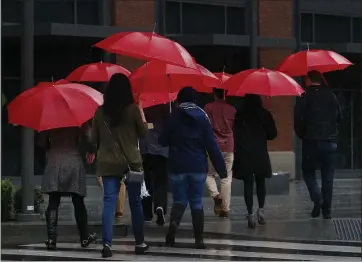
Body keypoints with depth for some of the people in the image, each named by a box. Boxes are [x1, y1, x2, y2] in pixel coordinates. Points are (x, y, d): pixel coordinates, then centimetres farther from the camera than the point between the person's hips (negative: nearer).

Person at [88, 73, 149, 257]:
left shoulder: (100, 111, 0)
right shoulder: (133, 109, -9)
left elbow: (94, 138, 7)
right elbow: (144, 133, 0)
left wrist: (93, 152, 28)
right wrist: (142, 114, 14)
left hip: (108, 163, 2)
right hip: (131, 162, -2)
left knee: (109, 202, -1)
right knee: (135, 203, 11)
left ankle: (107, 243, -15)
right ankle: (139, 243, 21)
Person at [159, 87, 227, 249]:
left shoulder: (173, 117, -3)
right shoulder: (202, 118, -1)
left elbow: (163, 141, 2)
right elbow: (212, 145, -4)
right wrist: (221, 168, -2)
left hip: (177, 167, -1)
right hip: (198, 167, 1)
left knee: (180, 200, 9)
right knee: (197, 202, 9)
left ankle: (174, 223, -22)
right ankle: (199, 239, 6)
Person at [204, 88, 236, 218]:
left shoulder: (209, 107, -4)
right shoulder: (232, 109, 3)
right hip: (228, 147, 2)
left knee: (209, 174, 15)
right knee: (226, 178, 5)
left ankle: (216, 195, -10)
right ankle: (225, 208, 3)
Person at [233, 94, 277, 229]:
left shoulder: (239, 115, -1)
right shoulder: (265, 114, 0)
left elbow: (237, 134, -3)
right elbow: (272, 134, 3)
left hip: (244, 154, -1)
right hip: (261, 154, 1)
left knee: (248, 184, 0)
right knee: (260, 182, 16)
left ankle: (250, 214, -6)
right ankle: (261, 210, 7)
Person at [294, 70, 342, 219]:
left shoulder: (305, 97, -7)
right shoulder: (331, 96, 4)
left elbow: (298, 120, -11)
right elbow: (339, 117, 9)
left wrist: (301, 135, 6)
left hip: (310, 141, -3)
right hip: (330, 141, 3)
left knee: (308, 171, 12)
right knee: (327, 175, 8)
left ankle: (317, 199, -12)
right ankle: (327, 210, 8)